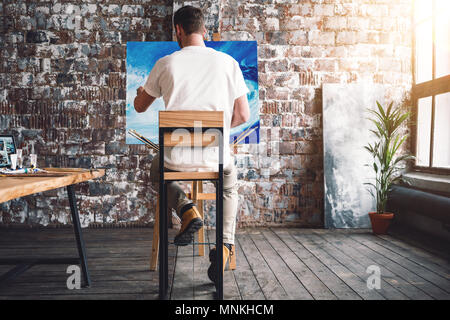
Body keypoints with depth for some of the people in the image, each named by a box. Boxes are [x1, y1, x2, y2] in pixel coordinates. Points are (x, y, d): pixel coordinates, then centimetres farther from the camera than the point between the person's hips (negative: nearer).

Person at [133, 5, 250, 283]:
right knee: (230, 185, 34)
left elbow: (140, 107, 14)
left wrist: (141, 92, 38)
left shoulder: (166, 64, -1)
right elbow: (243, 116, 0)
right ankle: (226, 244, 9)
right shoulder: (229, 62, 0)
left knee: (157, 172, 35)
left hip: (177, 157, 0)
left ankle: (186, 209, 4)